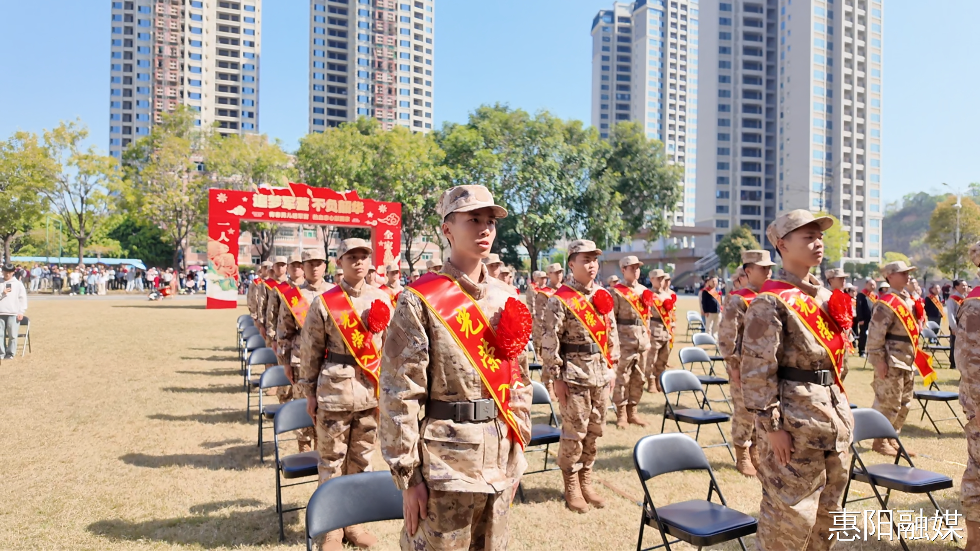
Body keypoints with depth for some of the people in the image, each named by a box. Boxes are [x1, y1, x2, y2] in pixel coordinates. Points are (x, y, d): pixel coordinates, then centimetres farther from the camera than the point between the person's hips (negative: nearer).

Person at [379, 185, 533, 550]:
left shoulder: (506, 300, 7)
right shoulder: (422, 301, -11)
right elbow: (399, 395, -13)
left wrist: (517, 451, 11)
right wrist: (408, 474, -12)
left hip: (501, 459, 6)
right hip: (446, 462, -5)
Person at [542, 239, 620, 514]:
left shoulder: (603, 296, 8)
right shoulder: (560, 300, -11)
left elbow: (612, 333, 14)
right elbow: (550, 341, -12)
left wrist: (612, 366, 11)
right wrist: (557, 378, -12)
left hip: (601, 374, 6)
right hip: (575, 375, -6)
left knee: (594, 432, 14)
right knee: (574, 433, 3)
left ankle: (586, 481, 29)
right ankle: (572, 488, 18)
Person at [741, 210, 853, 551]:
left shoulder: (826, 297, 10)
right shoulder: (772, 301, -15)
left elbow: (838, 356, 19)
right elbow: (757, 370, -18)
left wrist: (839, 408, 15)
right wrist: (771, 425, -19)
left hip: (833, 413, 8)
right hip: (795, 418, -8)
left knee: (827, 510, 19)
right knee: (790, 512, 2)